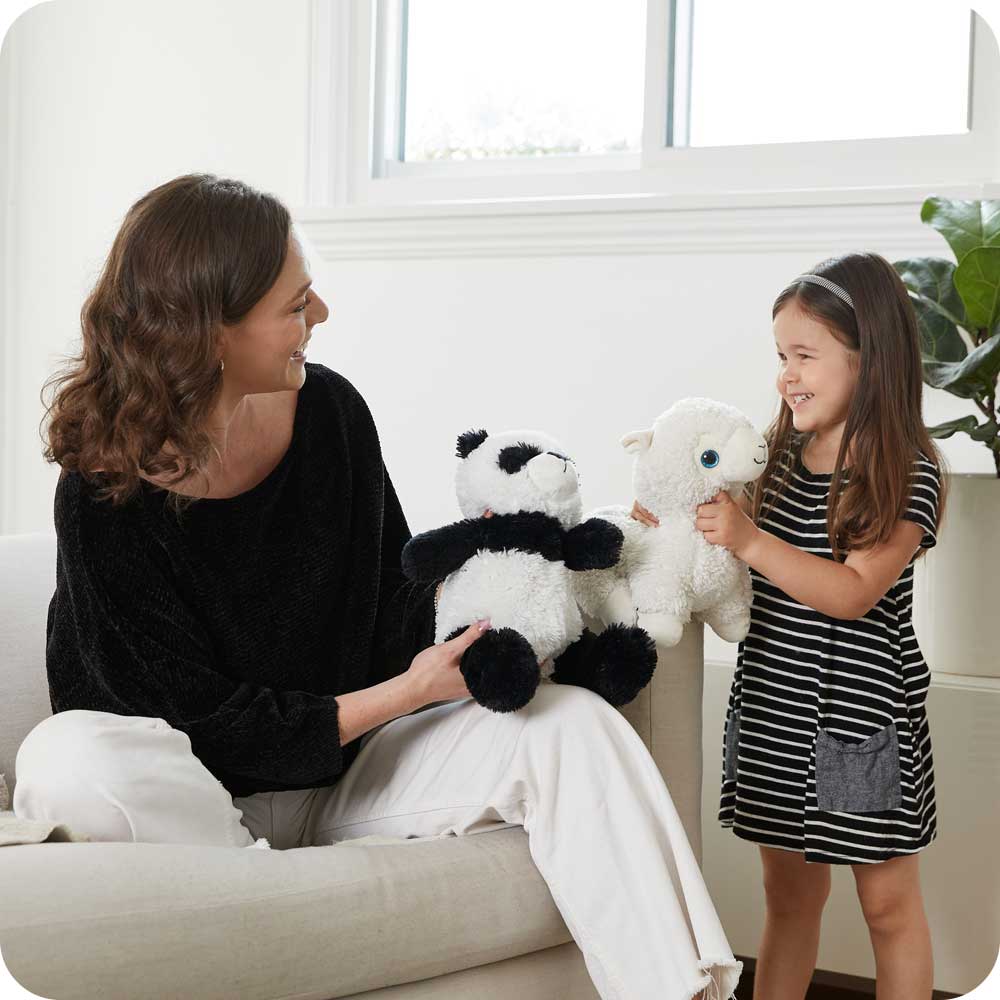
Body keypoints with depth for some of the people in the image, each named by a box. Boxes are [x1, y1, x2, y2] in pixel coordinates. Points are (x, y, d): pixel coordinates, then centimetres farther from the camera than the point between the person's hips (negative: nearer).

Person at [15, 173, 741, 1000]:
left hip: (343, 764, 4)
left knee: (574, 726, -17)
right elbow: (211, 728, -18)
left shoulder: (329, 411, -5)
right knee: (73, 761, -37)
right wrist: (408, 692, -18)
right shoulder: (106, 497, -20)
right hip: (201, 797, -4)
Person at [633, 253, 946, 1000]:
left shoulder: (908, 474, -14)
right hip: (772, 713, 6)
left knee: (889, 901, 8)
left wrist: (750, 541, -32)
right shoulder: (775, 460, 3)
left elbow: (853, 593, -24)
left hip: (863, 721, -5)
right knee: (789, 894, 16)